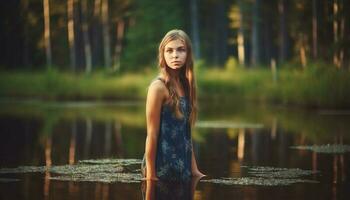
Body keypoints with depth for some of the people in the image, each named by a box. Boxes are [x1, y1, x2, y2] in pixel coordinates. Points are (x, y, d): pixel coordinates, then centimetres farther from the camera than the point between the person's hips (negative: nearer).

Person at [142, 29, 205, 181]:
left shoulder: (184, 85, 9)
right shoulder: (158, 87, -12)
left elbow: (185, 134, 12)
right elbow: (152, 134, -13)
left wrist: (194, 170, 10)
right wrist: (150, 174, -14)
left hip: (182, 169, 7)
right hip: (162, 167, -7)